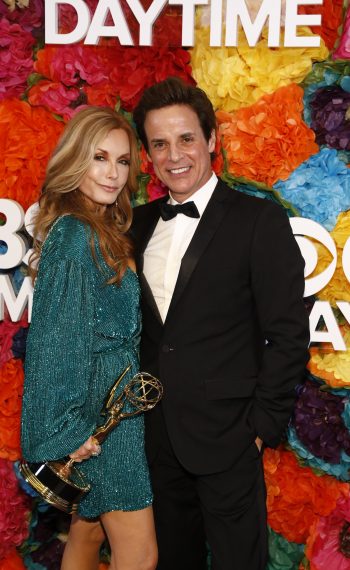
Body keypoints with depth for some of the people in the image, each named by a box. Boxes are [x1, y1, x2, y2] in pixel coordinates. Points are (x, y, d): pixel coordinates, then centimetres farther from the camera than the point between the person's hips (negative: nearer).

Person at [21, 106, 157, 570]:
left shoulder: (103, 230, 10)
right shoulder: (74, 234, -18)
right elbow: (56, 340, -21)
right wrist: (68, 428, -18)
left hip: (105, 405, 9)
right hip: (101, 408, -9)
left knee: (88, 532, 20)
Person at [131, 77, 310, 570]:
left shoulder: (259, 220, -10)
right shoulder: (140, 223, 7)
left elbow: (289, 335, -11)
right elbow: (141, 323, 11)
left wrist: (263, 424, -11)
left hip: (226, 437, -5)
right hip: (157, 436, 5)